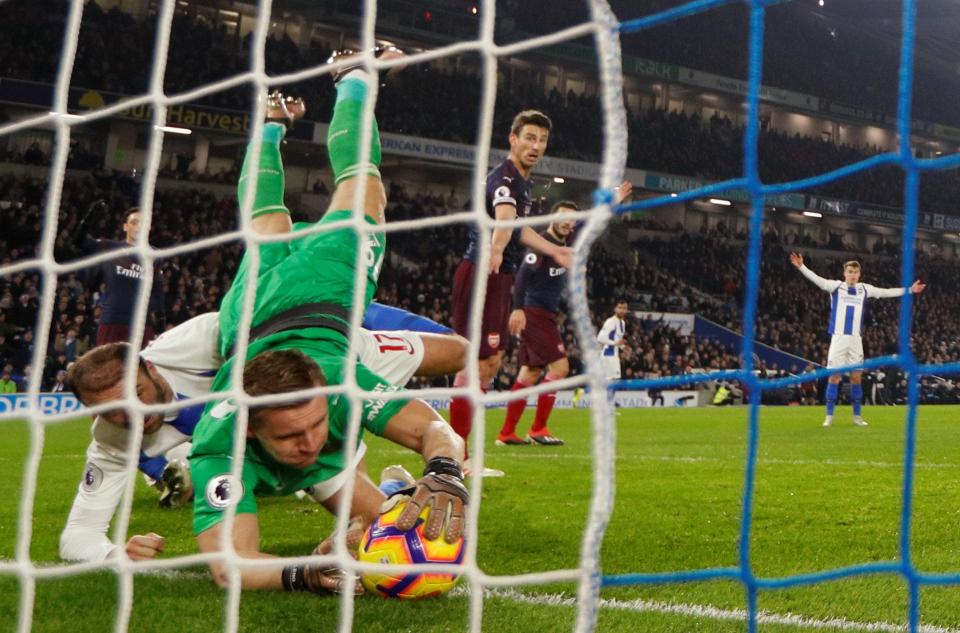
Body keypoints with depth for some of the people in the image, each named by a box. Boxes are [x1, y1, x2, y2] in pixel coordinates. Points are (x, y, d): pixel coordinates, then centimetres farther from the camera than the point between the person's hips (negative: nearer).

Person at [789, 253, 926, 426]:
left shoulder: (864, 289, 8)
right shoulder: (836, 286, -1)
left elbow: (886, 292, 13)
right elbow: (818, 280, -15)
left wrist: (909, 290, 12)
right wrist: (801, 267, -30)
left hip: (855, 339, 3)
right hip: (838, 337, -3)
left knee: (856, 376, 4)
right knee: (834, 376, -5)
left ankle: (857, 415, 14)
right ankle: (829, 416, 1)